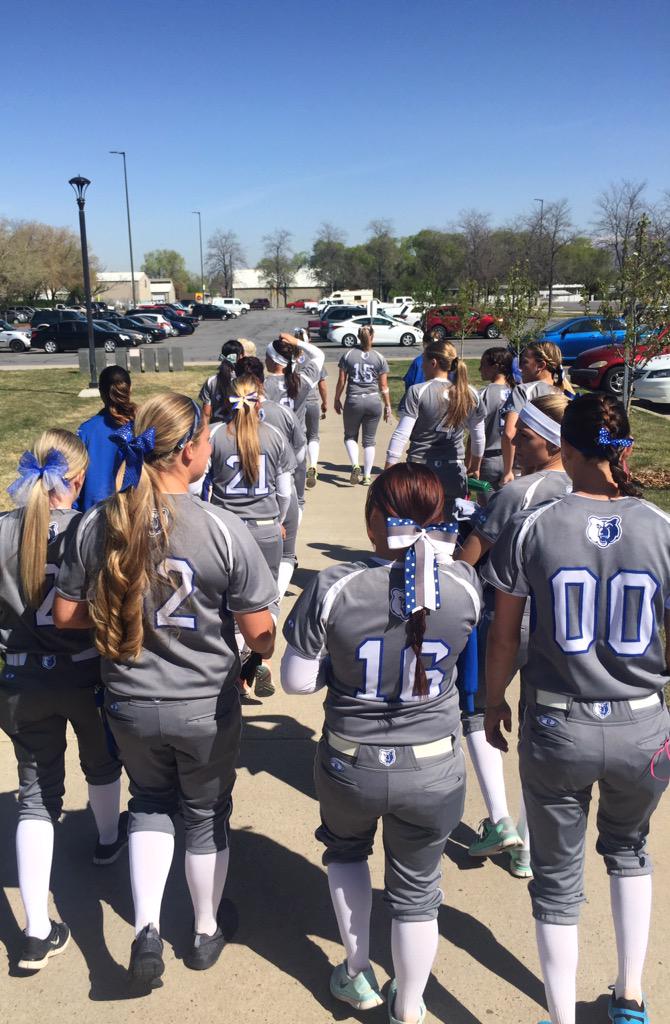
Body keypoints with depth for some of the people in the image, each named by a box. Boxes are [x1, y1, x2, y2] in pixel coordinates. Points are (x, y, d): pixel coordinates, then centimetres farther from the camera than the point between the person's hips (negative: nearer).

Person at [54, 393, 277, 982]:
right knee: (206, 814, 22)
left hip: (130, 706, 3)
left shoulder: (98, 525, -11)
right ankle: (206, 933, 42)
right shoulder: (222, 529, -22)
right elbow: (261, 637, -16)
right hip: (206, 707, -2)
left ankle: (146, 927, 15)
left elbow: (67, 616, -1)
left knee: (151, 802, 28)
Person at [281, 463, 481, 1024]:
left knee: (346, 850, 33)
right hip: (435, 772, 1)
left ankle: (358, 977, 44)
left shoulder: (333, 587, -22)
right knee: (416, 888, 23)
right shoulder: (465, 586, -16)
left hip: (351, 766, 0)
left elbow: (296, 680, -13)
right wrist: (437, 549, 6)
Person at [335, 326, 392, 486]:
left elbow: (341, 381, 0)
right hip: (374, 401, 1)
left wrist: (337, 400, 12)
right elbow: (383, 385, 1)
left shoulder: (348, 355, -1)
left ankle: (355, 465, -8)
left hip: (353, 401, -1)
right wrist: (388, 405, 10)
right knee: (369, 440, 10)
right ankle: (367, 476, 11)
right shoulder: (380, 358, 0)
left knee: (350, 436, 15)